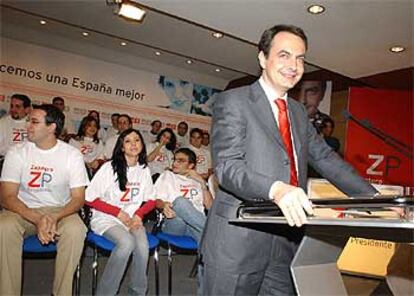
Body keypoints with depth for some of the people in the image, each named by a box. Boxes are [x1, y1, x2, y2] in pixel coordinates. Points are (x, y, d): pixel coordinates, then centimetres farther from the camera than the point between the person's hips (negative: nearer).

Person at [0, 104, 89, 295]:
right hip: (23, 210, 1)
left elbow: (78, 198, -7)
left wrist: (55, 218, -27)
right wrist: (37, 219, -28)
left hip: (60, 210, -1)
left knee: (76, 230, -31)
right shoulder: (17, 152, -4)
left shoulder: (72, 155, -7)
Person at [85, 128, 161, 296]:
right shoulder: (110, 168, -8)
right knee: (127, 242, -33)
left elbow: (151, 200, 12)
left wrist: (138, 214, -8)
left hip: (132, 219, 3)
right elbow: (90, 199, -7)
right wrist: (118, 212, -13)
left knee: (143, 246, -27)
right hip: (106, 219, -3)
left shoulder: (144, 170, 6)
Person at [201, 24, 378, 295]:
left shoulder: (299, 112, 16)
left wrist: (374, 199, 5)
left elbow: (325, 158, 15)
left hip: (286, 241, 7)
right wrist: (275, 189, -34)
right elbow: (227, 166, -18)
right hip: (239, 242, -6)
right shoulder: (233, 102, -7)